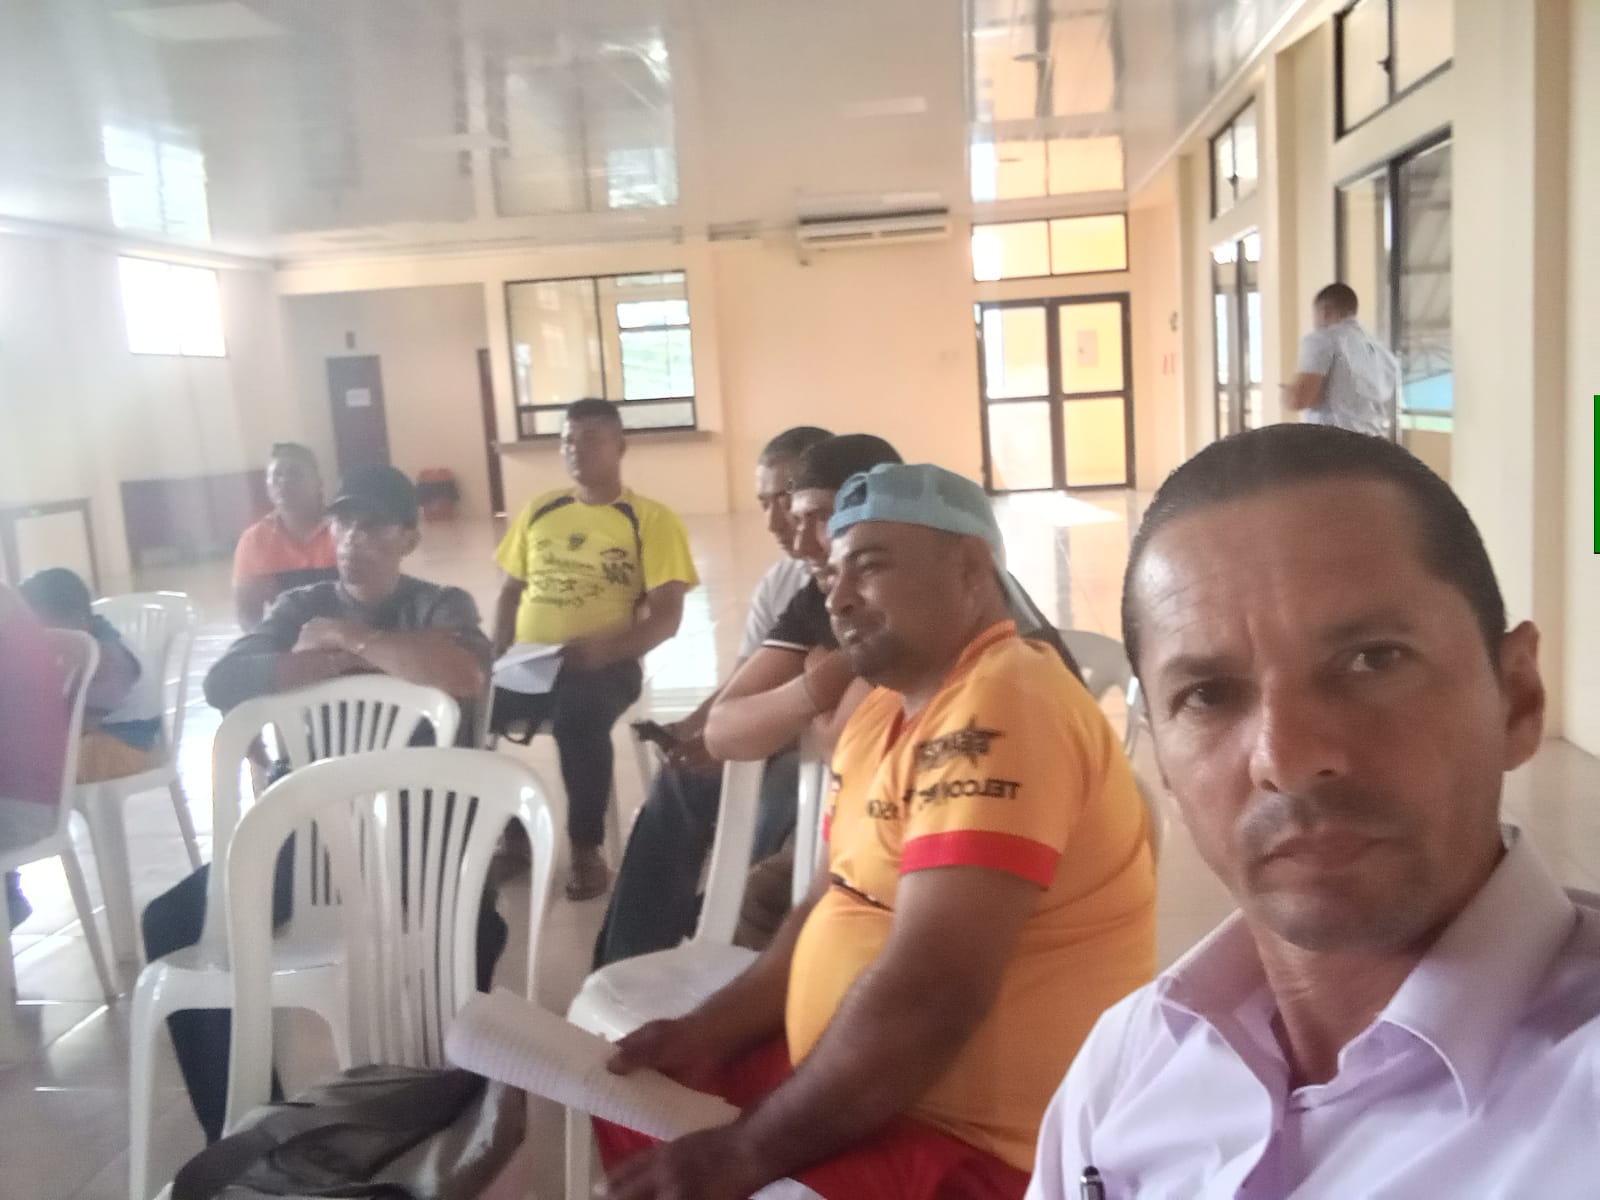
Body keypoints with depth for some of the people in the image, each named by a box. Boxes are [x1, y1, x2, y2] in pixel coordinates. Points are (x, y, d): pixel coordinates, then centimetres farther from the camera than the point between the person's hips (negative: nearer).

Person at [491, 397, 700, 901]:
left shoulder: (653, 519, 0)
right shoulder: (537, 511, 15)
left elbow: (665, 616, -6)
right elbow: (511, 592, 20)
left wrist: (604, 650, -22)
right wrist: (499, 654, 1)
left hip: (606, 662, -4)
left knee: (578, 716, -38)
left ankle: (586, 849, -14)